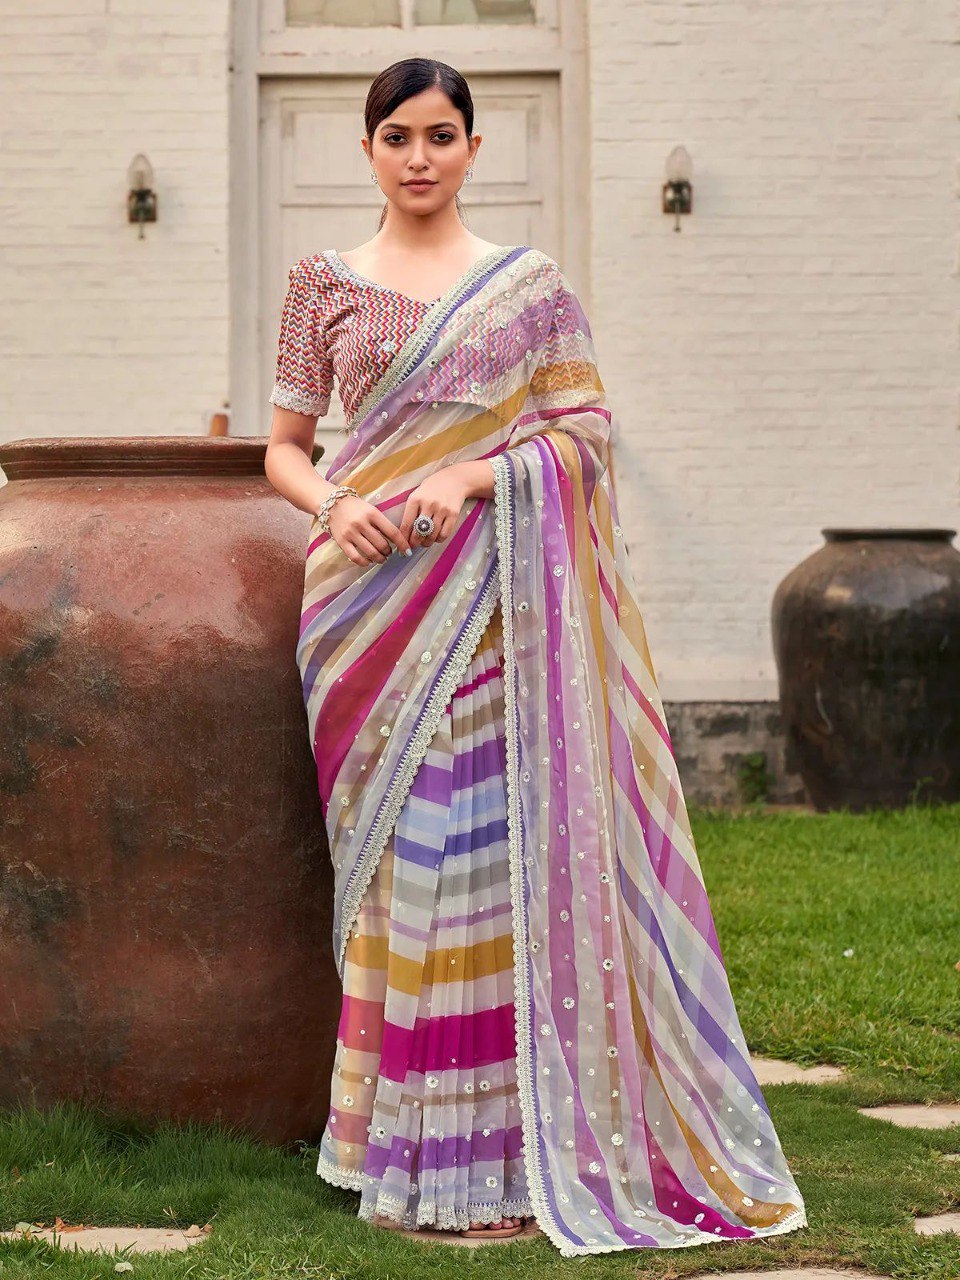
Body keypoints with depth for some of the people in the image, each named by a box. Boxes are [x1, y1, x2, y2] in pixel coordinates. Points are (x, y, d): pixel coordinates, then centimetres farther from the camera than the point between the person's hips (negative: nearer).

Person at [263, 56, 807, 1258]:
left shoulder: (531, 284, 9)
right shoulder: (325, 282, 11)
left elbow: (587, 431, 3)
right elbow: (282, 446, 12)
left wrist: (473, 474, -13)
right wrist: (336, 505, -9)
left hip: (496, 597, -1)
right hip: (372, 598, 1)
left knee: (495, 843, -5)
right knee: (397, 857, -1)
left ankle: (500, 1152, 3)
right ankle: (403, 1152, 7)